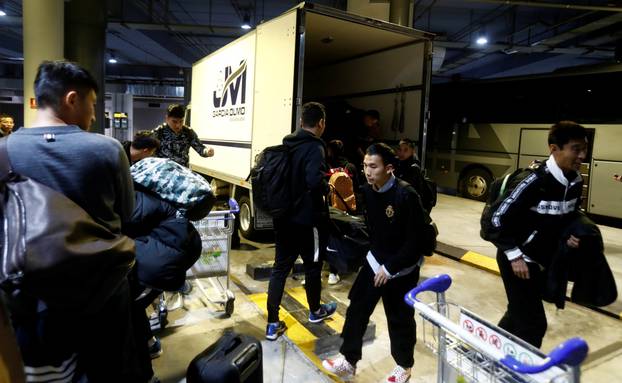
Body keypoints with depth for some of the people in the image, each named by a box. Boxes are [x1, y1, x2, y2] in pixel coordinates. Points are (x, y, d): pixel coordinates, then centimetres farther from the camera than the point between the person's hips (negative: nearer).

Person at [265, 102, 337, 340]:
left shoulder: (287, 144, 6)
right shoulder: (315, 148, -17)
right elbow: (315, 181, -32)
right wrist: (327, 188, -11)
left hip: (283, 217, 6)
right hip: (308, 219, -6)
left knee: (280, 268, 9)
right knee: (312, 266, 15)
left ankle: (273, 324, 12)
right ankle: (315, 311, 37)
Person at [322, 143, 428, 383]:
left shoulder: (406, 195, -24)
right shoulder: (367, 191, -5)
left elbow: (416, 239, -21)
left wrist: (390, 268, -18)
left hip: (402, 268, -5)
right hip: (375, 260, 6)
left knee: (399, 318, 10)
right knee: (357, 309, 8)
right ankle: (349, 360, 26)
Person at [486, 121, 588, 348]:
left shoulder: (576, 182, -2)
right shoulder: (534, 180, -25)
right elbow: (498, 218, -22)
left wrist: (568, 237, -4)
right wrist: (514, 256, -20)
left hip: (544, 261, 8)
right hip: (518, 260, -8)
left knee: (519, 314, 22)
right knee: (533, 324, -4)